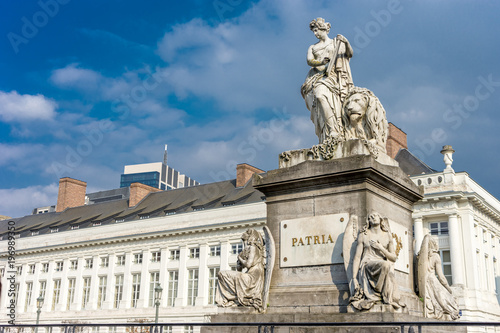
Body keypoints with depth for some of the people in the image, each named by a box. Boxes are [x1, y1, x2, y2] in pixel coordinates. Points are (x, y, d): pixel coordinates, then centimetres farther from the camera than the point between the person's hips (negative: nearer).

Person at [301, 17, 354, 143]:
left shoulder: (336, 42, 18)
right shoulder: (312, 47, 26)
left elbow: (350, 54, 5)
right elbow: (309, 61, 7)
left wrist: (346, 42, -14)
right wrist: (321, 62, -13)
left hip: (331, 76, -3)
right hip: (316, 77, 3)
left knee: (321, 95, -32)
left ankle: (334, 133, -38)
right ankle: (325, 140, -28)